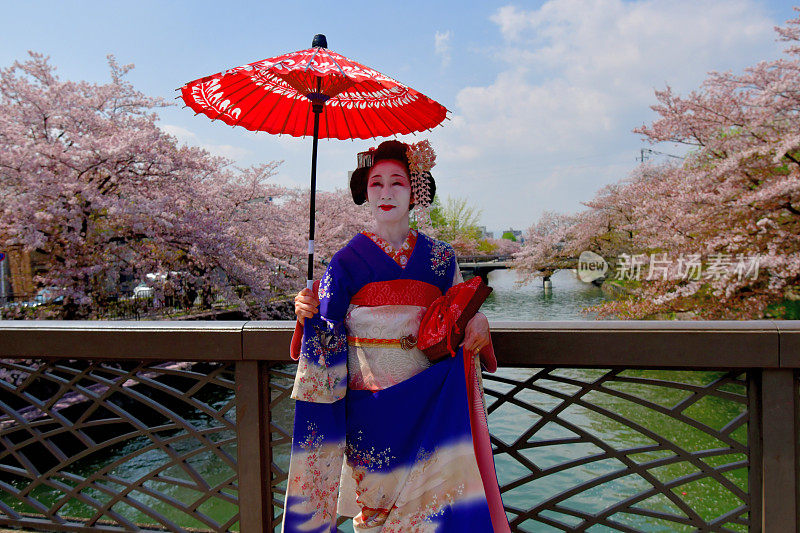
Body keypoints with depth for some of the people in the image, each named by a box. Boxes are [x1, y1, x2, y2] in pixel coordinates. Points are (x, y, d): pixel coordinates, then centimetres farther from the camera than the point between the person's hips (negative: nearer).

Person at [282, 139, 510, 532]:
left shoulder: (440, 257, 6)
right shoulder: (349, 259, 1)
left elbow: (461, 318, 13)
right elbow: (327, 335, 2)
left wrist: (477, 322, -9)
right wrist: (309, 311, -18)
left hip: (430, 401, 1)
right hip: (370, 403, -1)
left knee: (435, 499, 2)